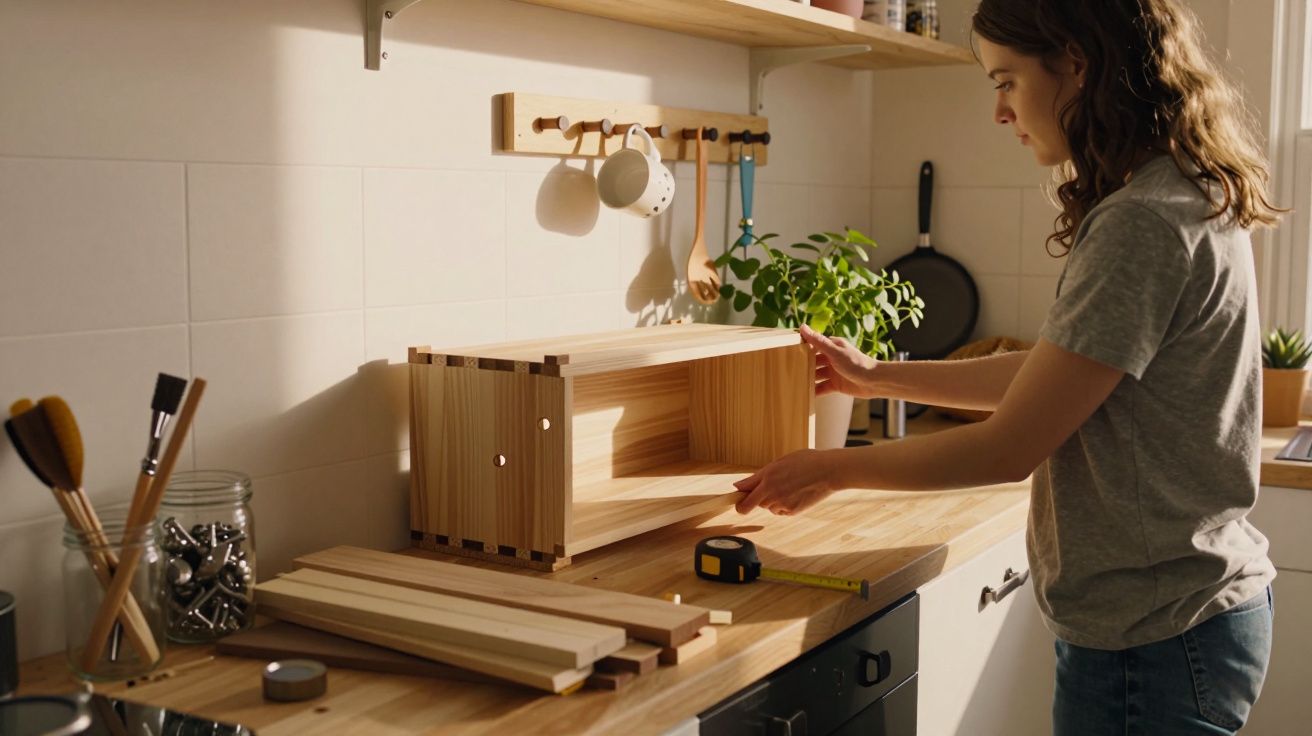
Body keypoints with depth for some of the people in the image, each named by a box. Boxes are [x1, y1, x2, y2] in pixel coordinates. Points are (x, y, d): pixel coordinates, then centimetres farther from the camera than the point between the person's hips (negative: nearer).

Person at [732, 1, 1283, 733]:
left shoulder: (1147, 224, -23)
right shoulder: (1189, 196, 7)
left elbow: (1009, 448, -20)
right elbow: (1051, 373, 13)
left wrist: (833, 468, -7)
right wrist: (878, 377, 15)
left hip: (1151, 643, -9)